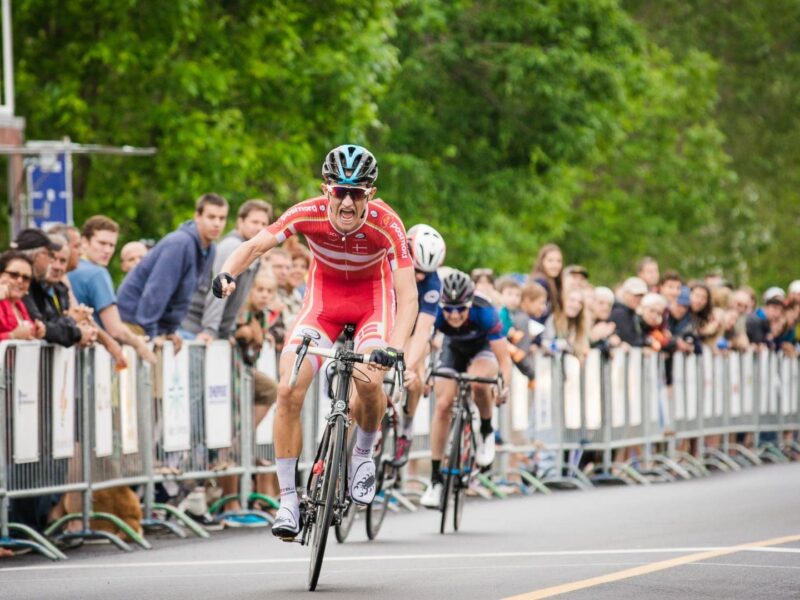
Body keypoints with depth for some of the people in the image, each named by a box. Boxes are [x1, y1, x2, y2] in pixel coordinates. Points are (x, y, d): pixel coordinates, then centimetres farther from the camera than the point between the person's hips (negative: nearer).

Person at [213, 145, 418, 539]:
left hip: (372, 293, -2)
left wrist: (393, 348, -48)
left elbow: (407, 297, -33)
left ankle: (364, 453, 6)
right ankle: (288, 499, -5)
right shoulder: (309, 214, -26)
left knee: (369, 382, -27)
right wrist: (227, 274, -41)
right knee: (288, 390, -16)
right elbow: (255, 245, -19)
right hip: (324, 290, 2)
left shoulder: (386, 225, -31)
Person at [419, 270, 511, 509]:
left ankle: (486, 432, -7)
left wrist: (504, 384, -53)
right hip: (453, 350, 2)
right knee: (443, 405, -13)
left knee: (477, 381, -35)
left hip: (484, 348, -2)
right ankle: (436, 478, -3)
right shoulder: (435, 312, -33)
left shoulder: (484, 312, -37)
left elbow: (504, 358, -35)